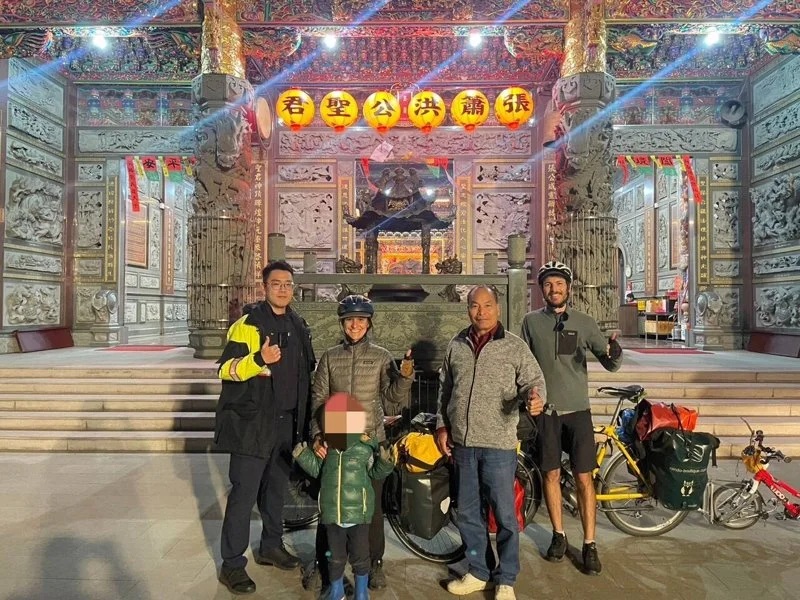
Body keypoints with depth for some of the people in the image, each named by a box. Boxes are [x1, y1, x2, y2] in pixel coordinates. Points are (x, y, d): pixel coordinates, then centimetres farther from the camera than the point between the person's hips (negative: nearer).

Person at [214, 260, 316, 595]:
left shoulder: (298, 326, 10)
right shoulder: (248, 323, -10)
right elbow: (225, 369, -17)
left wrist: (304, 418, 17)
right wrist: (259, 360, -34)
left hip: (287, 423, 6)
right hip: (252, 422, -6)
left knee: (277, 489, 19)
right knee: (244, 494, 0)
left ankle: (271, 546, 36)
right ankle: (232, 565, 14)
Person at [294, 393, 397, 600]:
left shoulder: (367, 445, -9)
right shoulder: (326, 446, -2)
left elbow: (375, 473, -1)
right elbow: (316, 470, 12)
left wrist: (385, 462, -20)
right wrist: (303, 455, -1)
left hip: (359, 512, -2)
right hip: (332, 513, 3)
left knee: (360, 556, 11)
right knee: (335, 557, 18)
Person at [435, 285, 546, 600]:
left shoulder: (515, 345, -4)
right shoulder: (456, 345, 7)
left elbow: (533, 380, -4)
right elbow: (444, 389, 14)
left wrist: (535, 397, -26)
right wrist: (442, 426, 10)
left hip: (499, 444, -4)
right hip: (462, 443, 4)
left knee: (504, 515, 6)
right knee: (468, 514, 16)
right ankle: (478, 573, 34)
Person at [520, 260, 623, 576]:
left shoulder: (584, 322, 0)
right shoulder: (531, 321, 1)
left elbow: (609, 363, -1)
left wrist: (615, 354, -23)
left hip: (577, 409, -1)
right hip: (544, 411, 1)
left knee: (584, 478, 2)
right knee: (551, 474, 11)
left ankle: (589, 544, 16)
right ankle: (558, 535, 28)